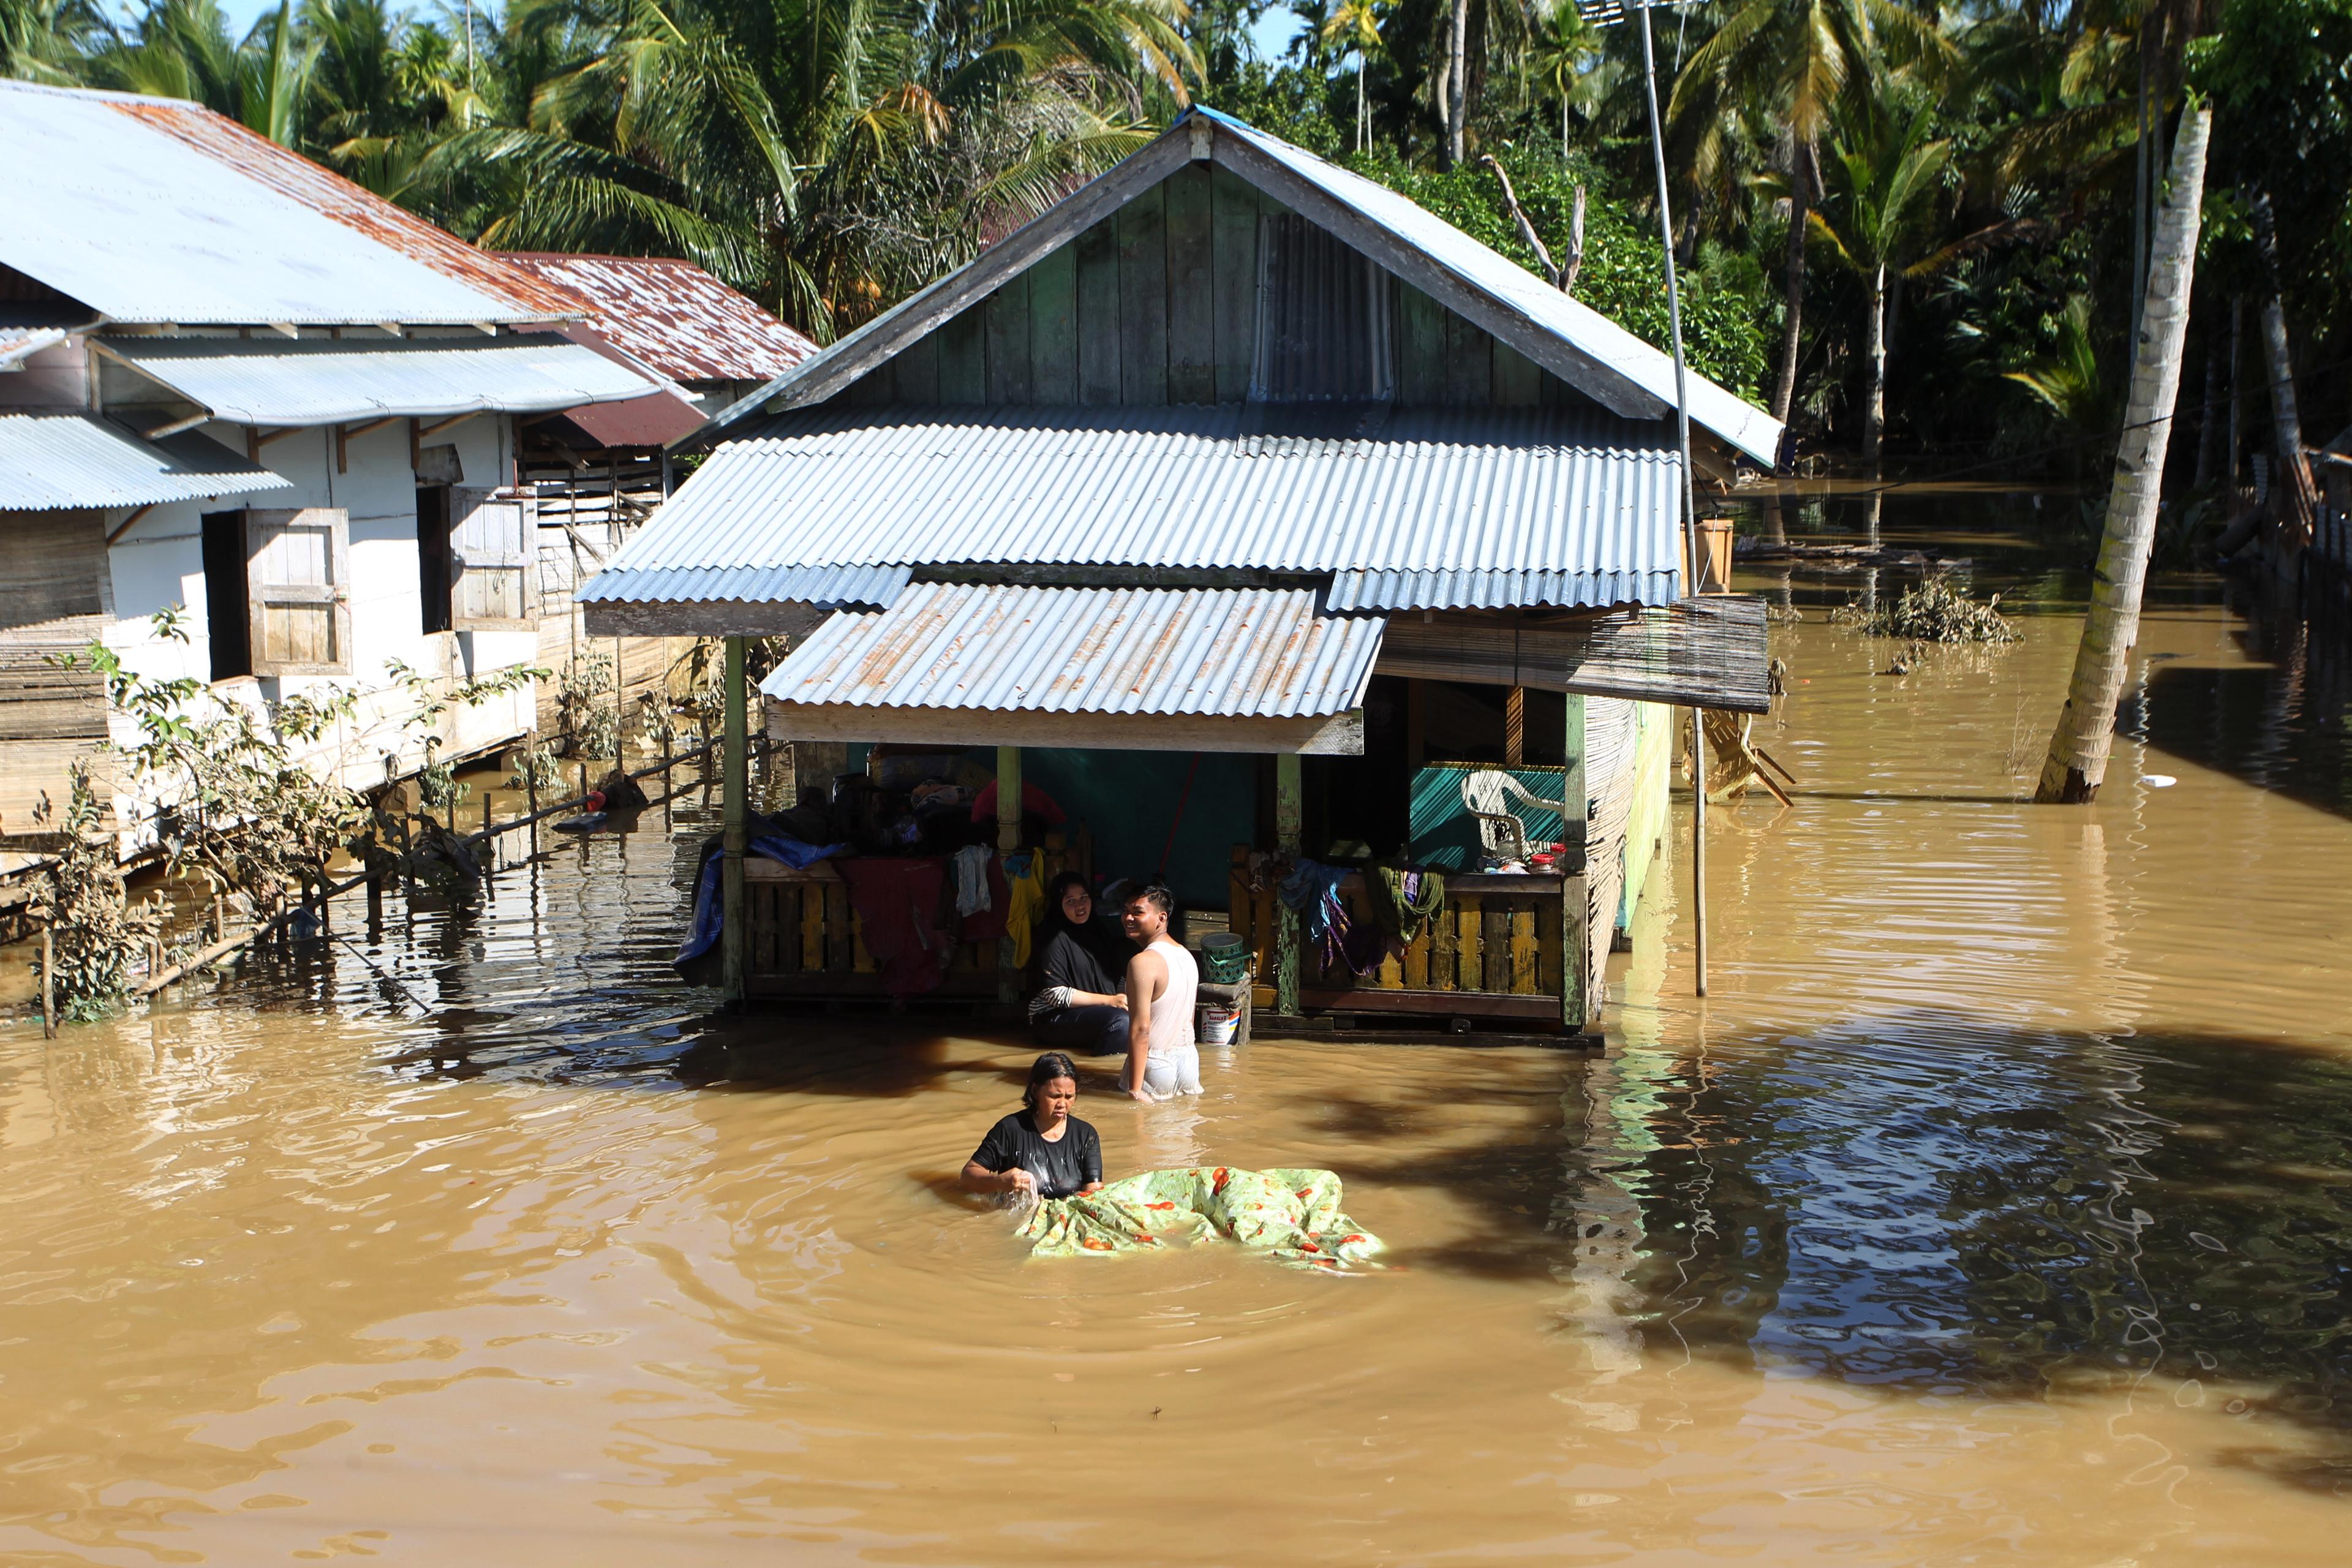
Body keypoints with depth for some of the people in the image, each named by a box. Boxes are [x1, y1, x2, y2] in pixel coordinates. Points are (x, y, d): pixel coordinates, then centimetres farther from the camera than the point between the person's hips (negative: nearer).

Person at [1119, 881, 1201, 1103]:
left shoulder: (1143, 963, -18)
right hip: (1189, 1059, 8)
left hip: (1157, 1066, -8)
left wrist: (1135, 1090, -21)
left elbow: (1141, 1029, -21)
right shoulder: (1186, 955, 9)